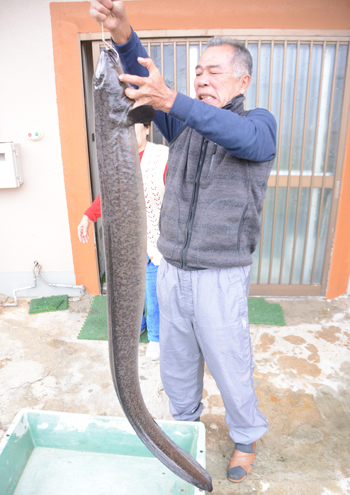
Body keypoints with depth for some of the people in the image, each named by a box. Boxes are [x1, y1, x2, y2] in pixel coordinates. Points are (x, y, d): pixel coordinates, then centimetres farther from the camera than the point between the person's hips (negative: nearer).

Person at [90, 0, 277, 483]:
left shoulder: (259, 123, -2)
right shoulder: (185, 123, 10)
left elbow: (242, 136, -26)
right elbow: (144, 80, -4)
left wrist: (171, 100, -39)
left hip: (221, 277, -4)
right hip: (171, 272, 5)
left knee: (230, 366, 11)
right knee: (176, 362, 20)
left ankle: (246, 437, 41)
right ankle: (185, 421, 48)